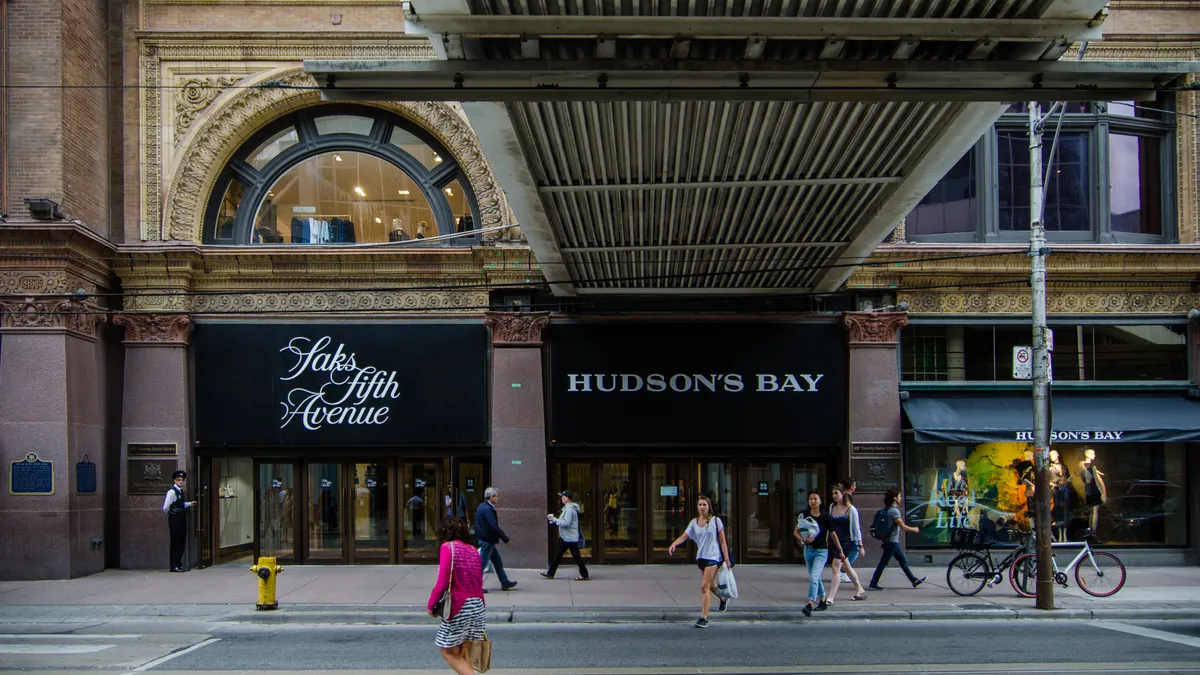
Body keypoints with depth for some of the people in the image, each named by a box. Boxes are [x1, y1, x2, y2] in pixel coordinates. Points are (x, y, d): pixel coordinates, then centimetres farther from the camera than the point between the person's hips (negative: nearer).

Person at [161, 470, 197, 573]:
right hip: (175, 520, -8)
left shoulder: (181, 491, 12)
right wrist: (170, 514, 1)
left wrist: (189, 504, 13)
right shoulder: (172, 492, -14)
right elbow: (165, 508, -17)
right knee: (175, 543, -3)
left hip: (182, 519, 8)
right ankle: (174, 566, 3)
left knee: (182, 542, 11)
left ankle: (179, 564, 20)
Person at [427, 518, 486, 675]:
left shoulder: (448, 547, -6)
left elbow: (443, 581, -13)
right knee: (463, 652, 16)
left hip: (458, 607, -6)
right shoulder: (473, 550, 13)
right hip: (477, 605, 7)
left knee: (449, 652, 4)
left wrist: (431, 604, -3)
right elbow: (479, 581, 14)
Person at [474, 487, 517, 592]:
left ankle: (505, 582, 23)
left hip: (485, 539, 10)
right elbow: (494, 527, -25)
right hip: (487, 541, -10)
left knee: (497, 561, 16)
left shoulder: (483, 507, 10)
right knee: (482, 563, -3)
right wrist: (506, 539, -19)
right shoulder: (488, 509, -21)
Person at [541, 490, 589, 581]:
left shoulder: (569, 509, -20)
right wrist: (554, 519, 7)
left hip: (570, 538, -10)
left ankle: (584, 575, 7)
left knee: (576, 556, -2)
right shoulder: (567, 508, 13)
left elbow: (566, 523, -27)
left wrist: (554, 519, -20)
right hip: (564, 537, 10)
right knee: (558, 555, 14)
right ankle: (550, 573, 20)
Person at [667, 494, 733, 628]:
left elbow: (722, 541, -2)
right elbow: (684, 536, 0)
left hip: (713, 557, -5)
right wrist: (674, 543, -20)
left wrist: (726, 558, -6)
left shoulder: (716, 521, -4)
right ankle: (723, 599, 51)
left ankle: (704, 618, -15)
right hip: (701, 557, 5)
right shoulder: (694, 522, 7)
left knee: (705, 586, -15)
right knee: (710, 584, 20)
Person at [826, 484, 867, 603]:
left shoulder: (851, 509, -11)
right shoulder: (832, 507, 6)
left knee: (836, 568, -12)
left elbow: (856, 528, -9)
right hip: (834, 541, 7)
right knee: (846, 567, 18)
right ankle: (860, 590, 34)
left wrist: (860, 546, -9)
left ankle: (831, 597, -11)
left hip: (845, 542, -7)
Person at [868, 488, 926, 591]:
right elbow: (903, 526, -19)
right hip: (892, 541, -10)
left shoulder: (887, 509, 12)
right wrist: (914, 529, -4)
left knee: (903, 560, 14)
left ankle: (914, 580, 20)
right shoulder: (894, 511, -17)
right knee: (884, 562, -8)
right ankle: (873, 584, -7)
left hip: (892, 541, 10)